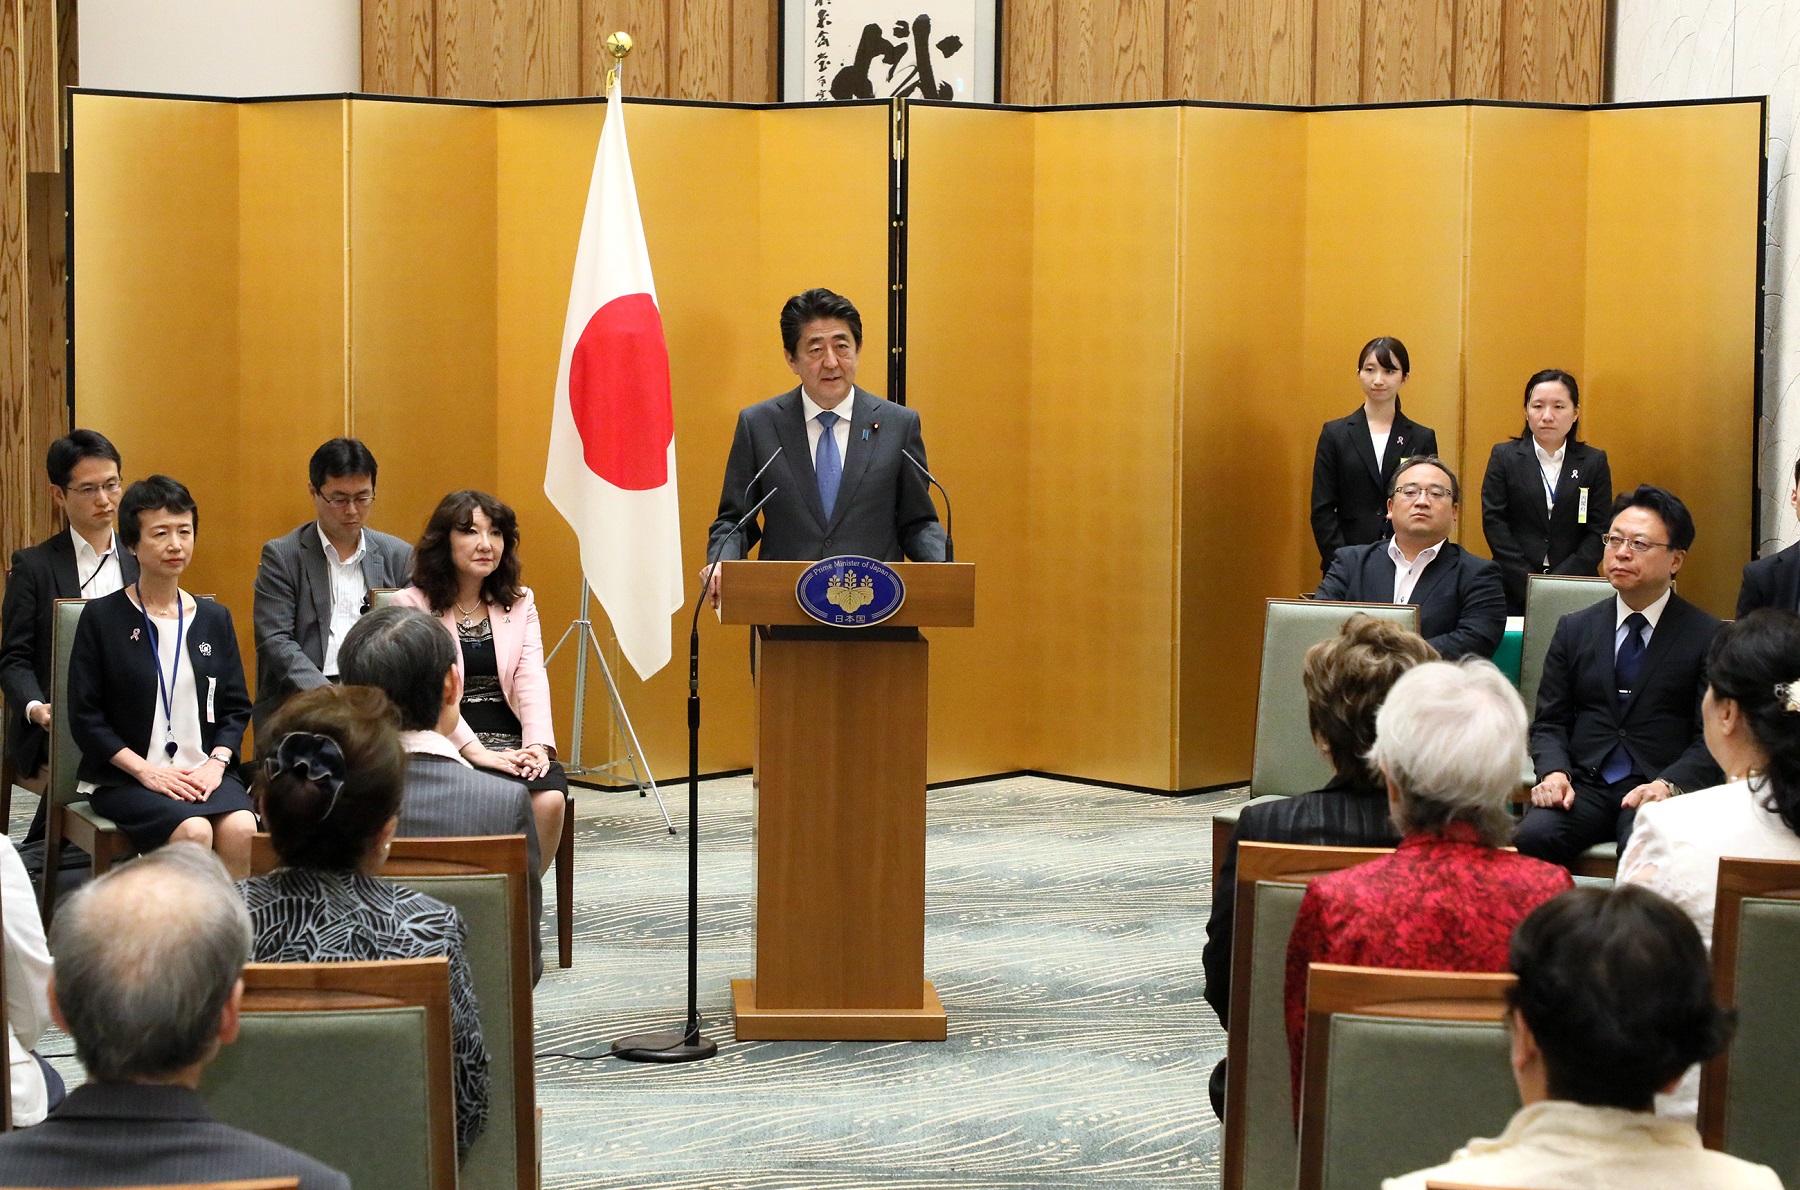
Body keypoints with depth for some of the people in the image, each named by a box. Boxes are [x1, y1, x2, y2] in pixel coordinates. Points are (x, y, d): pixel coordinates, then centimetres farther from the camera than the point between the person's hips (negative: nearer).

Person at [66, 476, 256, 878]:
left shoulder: (215, 619, 14)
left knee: (240, 828, -28)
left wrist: (216, 763, -6)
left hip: (205, 773, 3)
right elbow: (85, 717, -2)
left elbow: (237, 709, 14)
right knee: (194, 831, -32)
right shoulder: (102, 618, 2)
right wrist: (145, 771, -13)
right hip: (125, 777, -3)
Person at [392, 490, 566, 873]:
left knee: (549, 799, -27)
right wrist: (475, 751, -20)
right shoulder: (412, 605, 3)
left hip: (511, 746, 4)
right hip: (446, 750, -4)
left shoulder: (520, 604, 17)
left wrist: (537, 745, -14)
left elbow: (532, 681, 4)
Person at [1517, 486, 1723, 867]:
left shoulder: (1708, 637, 5)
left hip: (1659, 788, -2)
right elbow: (1549, 722, 14)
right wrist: (1554, 772, -8)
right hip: (1584, 784, 3)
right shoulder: (1575, 629, 17)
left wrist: (1668, 785, -19)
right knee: (1532, 837, -30)